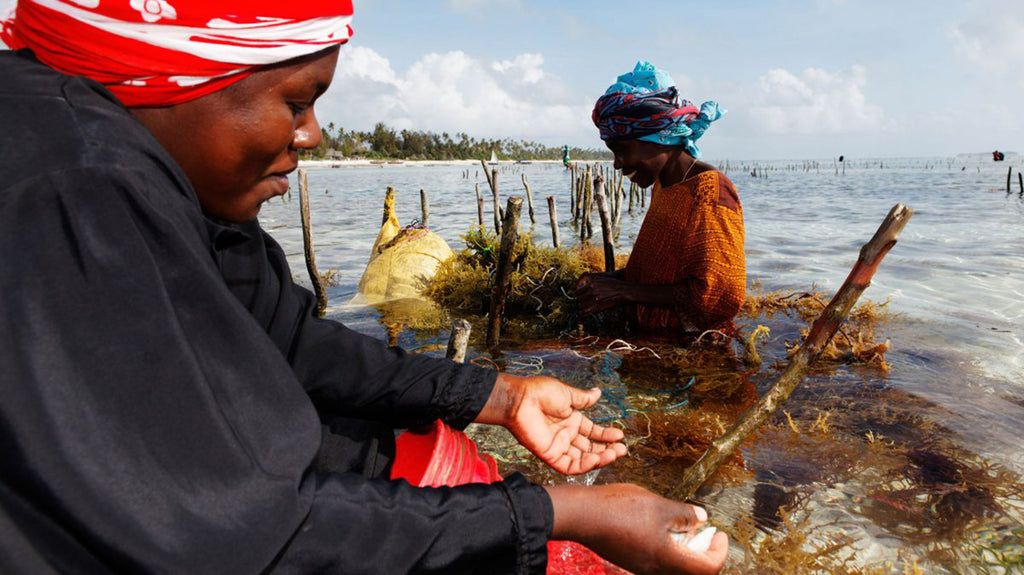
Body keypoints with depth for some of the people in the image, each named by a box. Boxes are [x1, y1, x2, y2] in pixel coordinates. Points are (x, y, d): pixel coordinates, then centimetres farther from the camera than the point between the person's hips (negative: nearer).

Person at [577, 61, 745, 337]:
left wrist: (625, 291, -17)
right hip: (648, 336, 8)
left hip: (691, 349, -8)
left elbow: (717, 295, -20)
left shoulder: (710, 190, -14)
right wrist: (614, 277, 4)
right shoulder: (661, 185, 14)